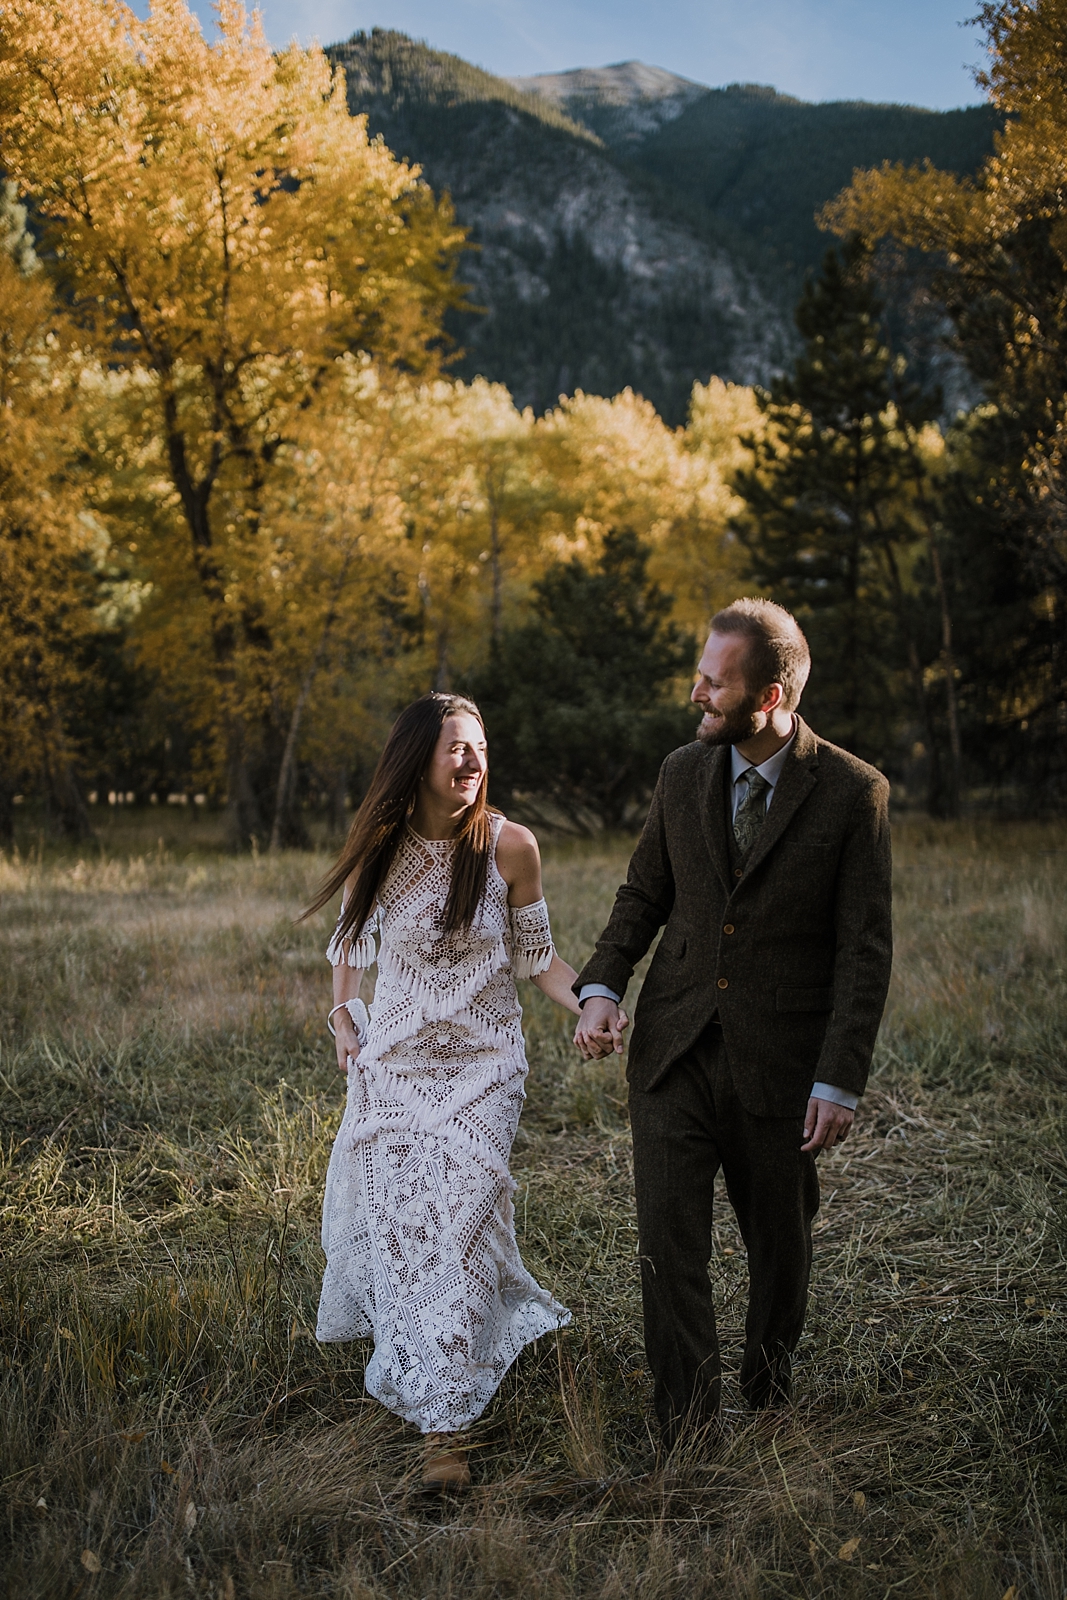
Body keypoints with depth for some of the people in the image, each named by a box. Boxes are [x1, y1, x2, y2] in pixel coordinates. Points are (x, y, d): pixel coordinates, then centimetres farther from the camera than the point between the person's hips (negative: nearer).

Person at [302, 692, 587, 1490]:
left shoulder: (509, 846, -9)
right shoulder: (379, 847, -3)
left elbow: (535, 955, -1)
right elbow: (351, 936, 16)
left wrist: (589, 1005, -16)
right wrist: (342, 1014, 6)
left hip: (480, 1063, -2)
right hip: (394, 1058, 2)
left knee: (457, 1215, -9)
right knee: (393, 1214, 3)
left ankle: (447, 1424, -3)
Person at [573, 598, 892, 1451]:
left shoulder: (853, 792, -9)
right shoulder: (682, 775, 4)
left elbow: (865, 949, -8)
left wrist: (840, 1079, -13)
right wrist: (602, 984, -4)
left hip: (778, 1062, -2)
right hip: (673, 1051, 3)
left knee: (780, 1240, 14)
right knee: (669, 1241, -3)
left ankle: (770, 1397, 39)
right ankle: (687, 1435, 10)